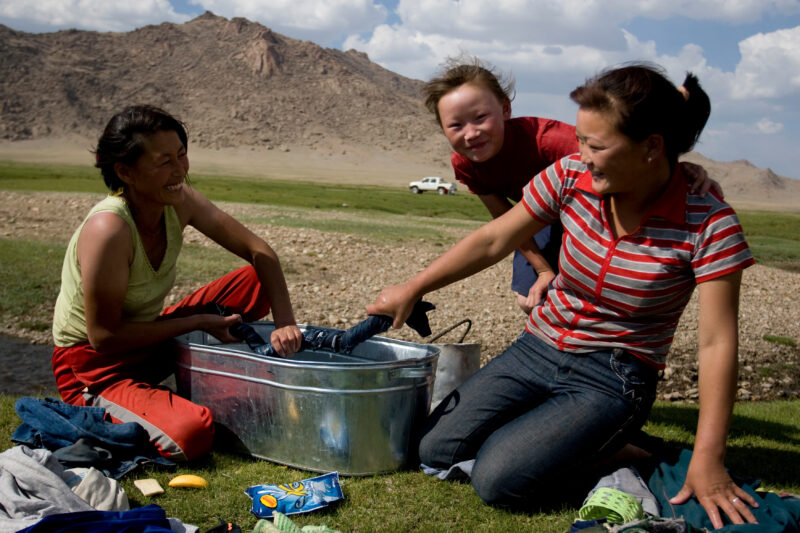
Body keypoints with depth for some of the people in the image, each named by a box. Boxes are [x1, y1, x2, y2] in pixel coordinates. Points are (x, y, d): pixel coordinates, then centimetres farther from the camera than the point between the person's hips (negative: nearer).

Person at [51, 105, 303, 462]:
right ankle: (97, 414, -2)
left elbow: (259, 252, -5)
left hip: (150, 343, 7)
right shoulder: (108, 229, -31)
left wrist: (285, 323, -17)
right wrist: (197, 322, -20)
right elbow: (104, 336, -25)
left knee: (255, 281, -1)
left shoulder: (178, 202, -10)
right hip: (96, 366, -7)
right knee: (192, 434, -31)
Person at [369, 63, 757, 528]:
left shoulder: (708, 224, -18)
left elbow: (717, 342, -18)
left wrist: (708, 462, -22)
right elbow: (492, 241, 3)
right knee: (436, 451, -5)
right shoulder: (571, 177, -8)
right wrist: (413, 289, 6)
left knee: (498, 479, -21)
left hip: (612, 380, -4)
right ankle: (541, 425, 19)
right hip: (536, 351, 5)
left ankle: (603, 446, 7)